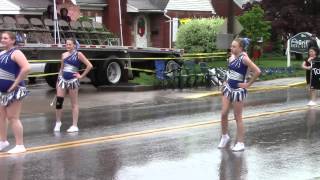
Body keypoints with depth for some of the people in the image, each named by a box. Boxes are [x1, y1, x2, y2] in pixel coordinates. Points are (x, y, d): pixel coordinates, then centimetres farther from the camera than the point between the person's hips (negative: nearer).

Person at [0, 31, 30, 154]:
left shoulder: (16, 53, -15)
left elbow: (26, 68, -30)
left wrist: (15, 83, -25)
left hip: (13, 91, -9)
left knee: (13, 118, -7)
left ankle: (20, 146, -1)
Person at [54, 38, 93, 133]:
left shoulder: (78, 54, -6)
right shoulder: (64, 55, 9)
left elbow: (89, 65, -9)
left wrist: (81, 76, -8)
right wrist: (58, 81, 14)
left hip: (73, 80, -4)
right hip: (62, 79, 5)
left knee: (74, 103, 3)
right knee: (59, 101, 1)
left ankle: (75, 126, 7)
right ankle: (58, 122, 18)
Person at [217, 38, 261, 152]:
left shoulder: (244, 58, -18)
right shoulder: (231, 57, 2)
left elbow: (257, 71, -24)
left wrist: (248, 84, -16)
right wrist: (226, 82, 13)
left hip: (238, 90, -6)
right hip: (228, 88, 6)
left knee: (238, 117, 1)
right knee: (224, 114, 4)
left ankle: (240, 143, 11)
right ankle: (224, 136, 24)